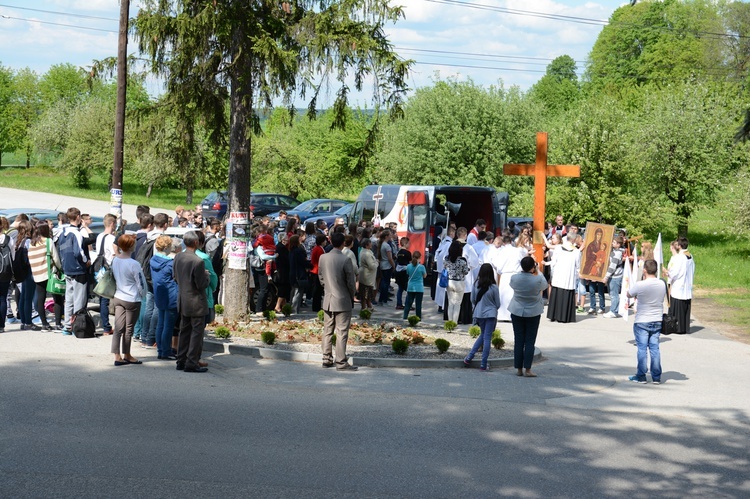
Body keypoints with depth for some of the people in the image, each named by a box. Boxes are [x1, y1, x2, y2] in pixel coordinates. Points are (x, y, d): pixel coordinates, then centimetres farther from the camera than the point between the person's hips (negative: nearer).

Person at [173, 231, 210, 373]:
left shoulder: (177, 258, 1)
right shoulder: (198, 261, -22)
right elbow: (201, 285, -18)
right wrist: (206, 275, 0)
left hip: (183, 301, 8)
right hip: (196, 302, -7)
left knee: (184, 331, 15)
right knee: (197, 332, 1)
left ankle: (181, 361, 21)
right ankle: (192, 363, 2)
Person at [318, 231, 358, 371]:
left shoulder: (323, 258, -1)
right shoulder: (345, 260, -17)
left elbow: (320, 277, 9)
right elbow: (350, 282, -11)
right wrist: (352, 296, 5)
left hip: (328, 300, 5)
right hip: (343, 301, -5)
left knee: (327, 331, 13)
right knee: (342, 333, -1)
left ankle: (327, 359, 17)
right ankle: (341, 362, -1)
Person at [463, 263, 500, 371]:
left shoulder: (476, 285, -5)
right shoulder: (493, 287, -12)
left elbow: (472, 300, 5)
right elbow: (498, 304, -2)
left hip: (478, 313, 4)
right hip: (490, 314, -4)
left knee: (483, 335, 22)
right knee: (487, 338, 2)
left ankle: (469, 357, 16)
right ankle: (483, 365, 3)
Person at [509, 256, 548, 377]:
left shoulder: (514, 278, -12)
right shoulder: (538, 280, -18)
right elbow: (545, 285, 4)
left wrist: (523, 270, 15)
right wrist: (538, 272, 13)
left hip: (517, 312, 2)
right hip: (533, 313, -2)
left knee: (518, 341, 8)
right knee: (530, 342, 3)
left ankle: (519, 369, 11)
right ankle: (527, 369, 0)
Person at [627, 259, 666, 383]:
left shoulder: (639, 285, -18)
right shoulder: (662, 284, -3)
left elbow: (629, 295, -1)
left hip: (642, 322, -4)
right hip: (657, 321, 4)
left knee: (642, 348, 4)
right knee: (654, 348, 9)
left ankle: (641, 376, 8)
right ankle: (656, 377, 10)